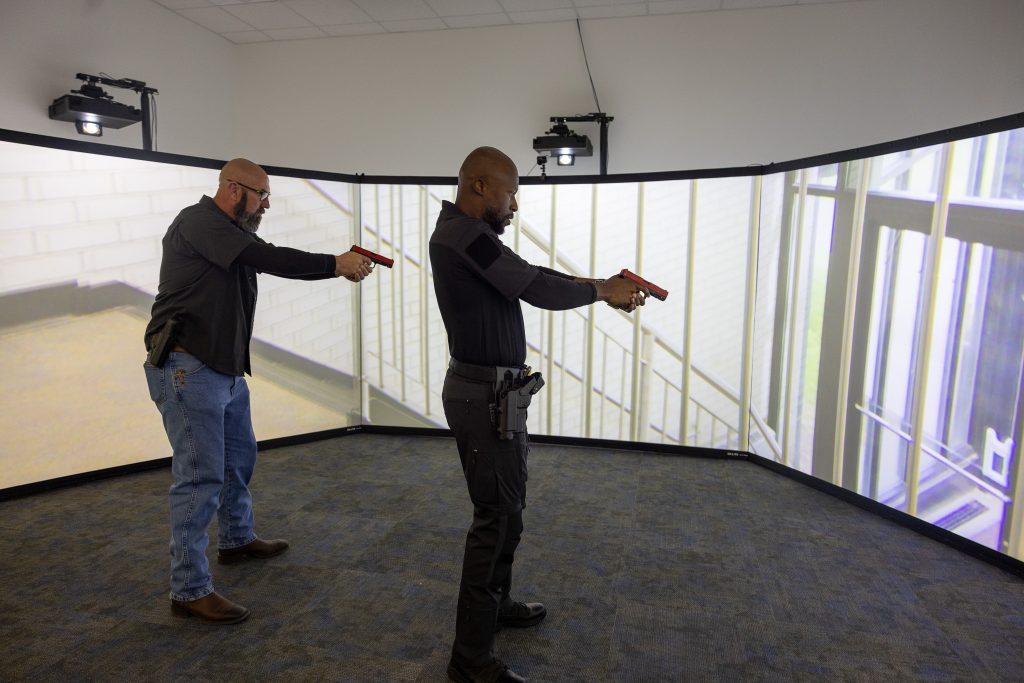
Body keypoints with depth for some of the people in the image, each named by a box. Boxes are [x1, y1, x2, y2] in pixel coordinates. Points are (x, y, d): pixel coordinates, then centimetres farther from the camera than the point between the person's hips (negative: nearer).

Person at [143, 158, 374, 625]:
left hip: (225, 368, 10)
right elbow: (269, 260, -24)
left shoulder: (231, 233, 17)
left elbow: (265, 262, 11)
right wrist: (335, 264, -18)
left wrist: (339, 267, -1)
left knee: (239, 456, 21)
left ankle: (237, 540, 40)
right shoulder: (199, 221, -14)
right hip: (188, 368, -10)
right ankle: (189, 591, 3)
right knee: (201, 475, -7)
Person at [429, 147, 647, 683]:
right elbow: (538, 289, -21)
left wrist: (601, 286, 9)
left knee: (507, 506, 21)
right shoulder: (462, 233, -19)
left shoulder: (470, 234, 14)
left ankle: (495, 603, 40)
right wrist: (602, 291, -6)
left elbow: (531, 274, 16)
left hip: (494, 391, 11)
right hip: (484, 395, -11)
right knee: (497, 515, -4)